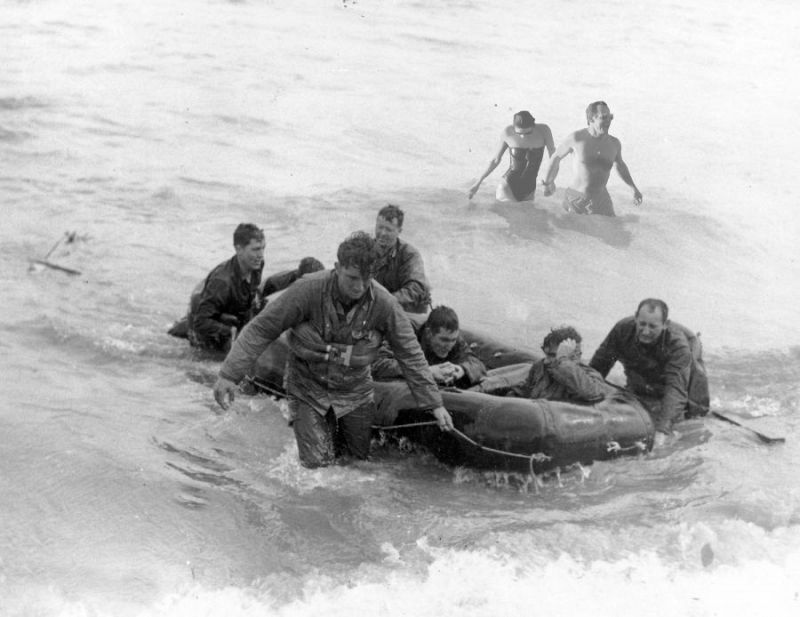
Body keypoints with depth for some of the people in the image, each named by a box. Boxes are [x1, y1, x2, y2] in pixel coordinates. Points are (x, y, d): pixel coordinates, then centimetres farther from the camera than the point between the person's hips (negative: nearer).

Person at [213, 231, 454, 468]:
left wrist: (434, 404, -9)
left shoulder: (384, 304, -20)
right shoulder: (308, 290, -26)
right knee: (317, 462, -6)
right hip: (309, 389, -2)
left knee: (364, 455, 10)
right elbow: (261, 330, -17)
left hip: (354, 391, 2)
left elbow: (411, 356, -9)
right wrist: (229, 375, -22)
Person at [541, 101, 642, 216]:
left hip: (601, 200, 3)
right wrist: (548, 182, 14)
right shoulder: (577, 138, -9)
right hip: (576, 199, -3)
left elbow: (620, 165, 22)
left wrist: (634, 188, 23)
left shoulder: (614, 143, 1)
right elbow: (557, 157, 6)